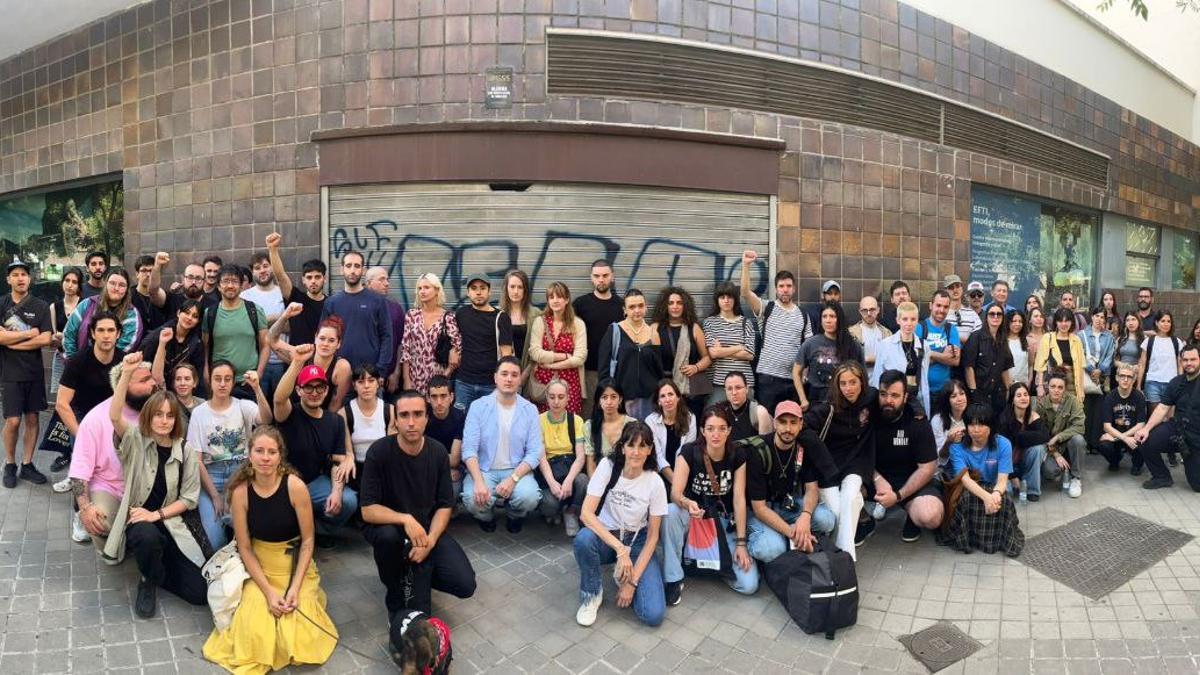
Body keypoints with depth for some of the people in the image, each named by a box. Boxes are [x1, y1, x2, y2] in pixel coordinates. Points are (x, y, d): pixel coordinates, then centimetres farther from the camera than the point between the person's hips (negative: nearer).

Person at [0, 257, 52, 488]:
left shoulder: (41, 306, 2)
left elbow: (45, 339, -8)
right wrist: (29, 333, -8)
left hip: (34, 372, 2)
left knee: (32, 418, 6)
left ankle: (27, 465, 16)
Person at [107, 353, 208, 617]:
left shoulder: (186, 452, 2)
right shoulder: (135, 441, -2)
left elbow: (189, 498, 1)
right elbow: (114, 415, -23)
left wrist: (156, 514, -14)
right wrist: (126, 374, -34)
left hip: (170, 523, 2)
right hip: (138, 521, -1)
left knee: (200, 592, -11)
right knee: (148, 537, -42)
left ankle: (156, 572, 21)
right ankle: (149, 581, -7)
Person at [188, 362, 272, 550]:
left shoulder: (244, 406, 3)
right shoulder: (199, 413, 4)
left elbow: (266, 420, -21)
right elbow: (196, 459, 1)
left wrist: (257, 388, -36)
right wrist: (215, 495, -8)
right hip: (211, 475, 1)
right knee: (215, 542, -17)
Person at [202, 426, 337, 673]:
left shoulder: (295, 486, -20)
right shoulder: (241, 491, -14)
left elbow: (308, 540, -11)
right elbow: (244, 547, -8)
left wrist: (295, 588, -17)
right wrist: (268, 591, -15)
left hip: (296, 565, -2)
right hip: (259, 566, 2)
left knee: (295, 639, -14)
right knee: (254, 632, -16)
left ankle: (305, 595, 16)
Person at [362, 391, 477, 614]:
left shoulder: (438, 452, -9)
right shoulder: (379, 451, -18)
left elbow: (444, 506, -4)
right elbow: (368, 511, -20)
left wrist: (430, 540, -19)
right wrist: (405, 519, -34)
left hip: (428, 528, 2)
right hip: (389, 526, -2)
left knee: (465, 585, -16)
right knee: (387, 535, -39)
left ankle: (416, 571, 14)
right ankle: (396, 597, -7)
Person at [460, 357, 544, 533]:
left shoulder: (530, 410, 1)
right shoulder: (478, 406, -2)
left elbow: (534, 453, -4)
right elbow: (469, 449, -9)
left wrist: (513, 478, -20)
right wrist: (479, 482, -23)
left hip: (517, 471, 1)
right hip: (483, 469, 0)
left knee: (530, 497, -29)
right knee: (473, 499, -30)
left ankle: (515, 517, 10)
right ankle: (486, 517, 10)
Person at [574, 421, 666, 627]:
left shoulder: (654, 483, -14)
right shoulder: (608, 466, -16)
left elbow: (653, 535, -9)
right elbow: (586, 513, -24)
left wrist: (633, 580, -16)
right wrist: (620, 548, -33)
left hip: (637, 541, 0)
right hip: (606, 536, 0)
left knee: (653, 615, -20)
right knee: (583, 539, -37)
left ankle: (624, 577, 10)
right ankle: (592, 594, -8)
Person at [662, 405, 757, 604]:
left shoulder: (737, 454, -10)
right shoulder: (689, 451, -16)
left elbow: (739, 498, -12)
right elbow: (675, 493, -23)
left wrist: (741, 543, -16)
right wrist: (687, 504, -48)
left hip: (724, 521, 1)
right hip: (692, 516, -1)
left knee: (749, 585, -16)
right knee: (670, 511, -38)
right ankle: (673, 579, -20)